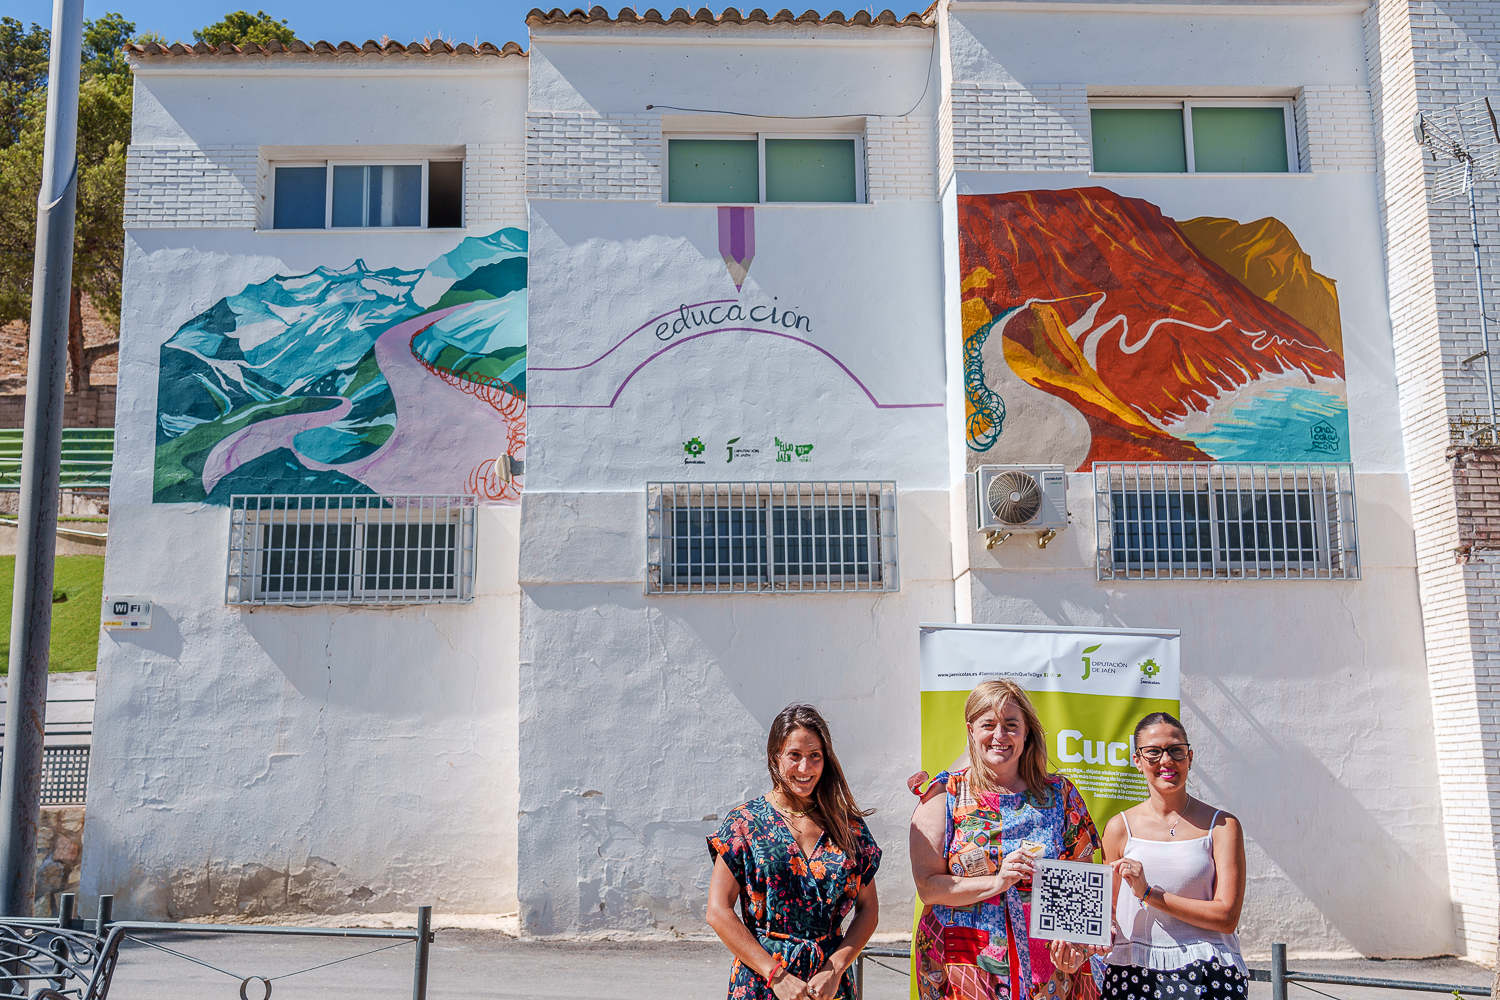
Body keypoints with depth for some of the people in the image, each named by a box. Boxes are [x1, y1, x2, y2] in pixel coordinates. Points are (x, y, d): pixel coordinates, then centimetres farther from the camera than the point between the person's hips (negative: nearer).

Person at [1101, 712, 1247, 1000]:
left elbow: (1226, 917, -6)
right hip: (1132, 973, 1)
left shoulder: (1222, 825, 1)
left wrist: (1148, 893, -11)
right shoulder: (1119, 828, 5)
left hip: (1206, 972, -1)